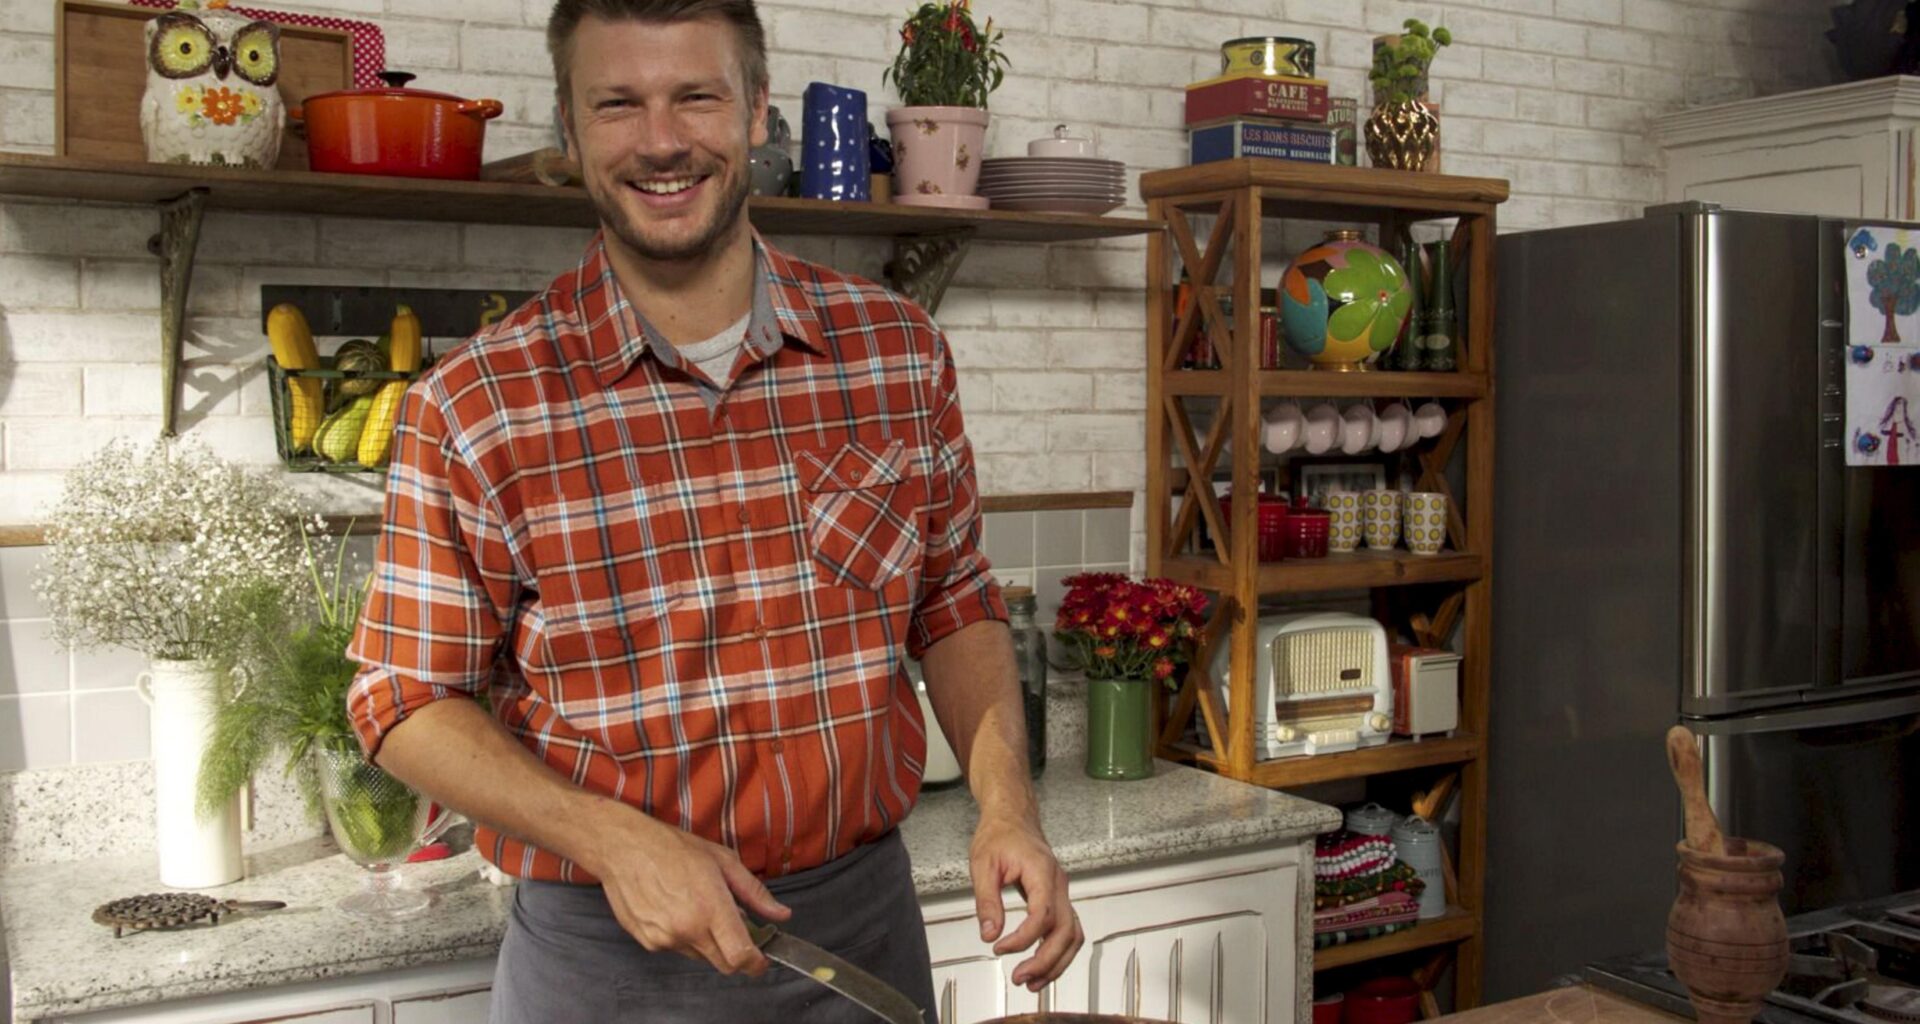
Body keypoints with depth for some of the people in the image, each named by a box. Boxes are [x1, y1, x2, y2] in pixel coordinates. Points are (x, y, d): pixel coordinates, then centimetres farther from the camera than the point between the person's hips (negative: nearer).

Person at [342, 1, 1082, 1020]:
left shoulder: (899, 349, -2)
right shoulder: (471, 405, -11)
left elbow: (955, 606, 7)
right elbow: (406, 701, -6)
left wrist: (1006, 804, -8)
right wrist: (614, 840, -19)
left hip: (865, 928, 3)